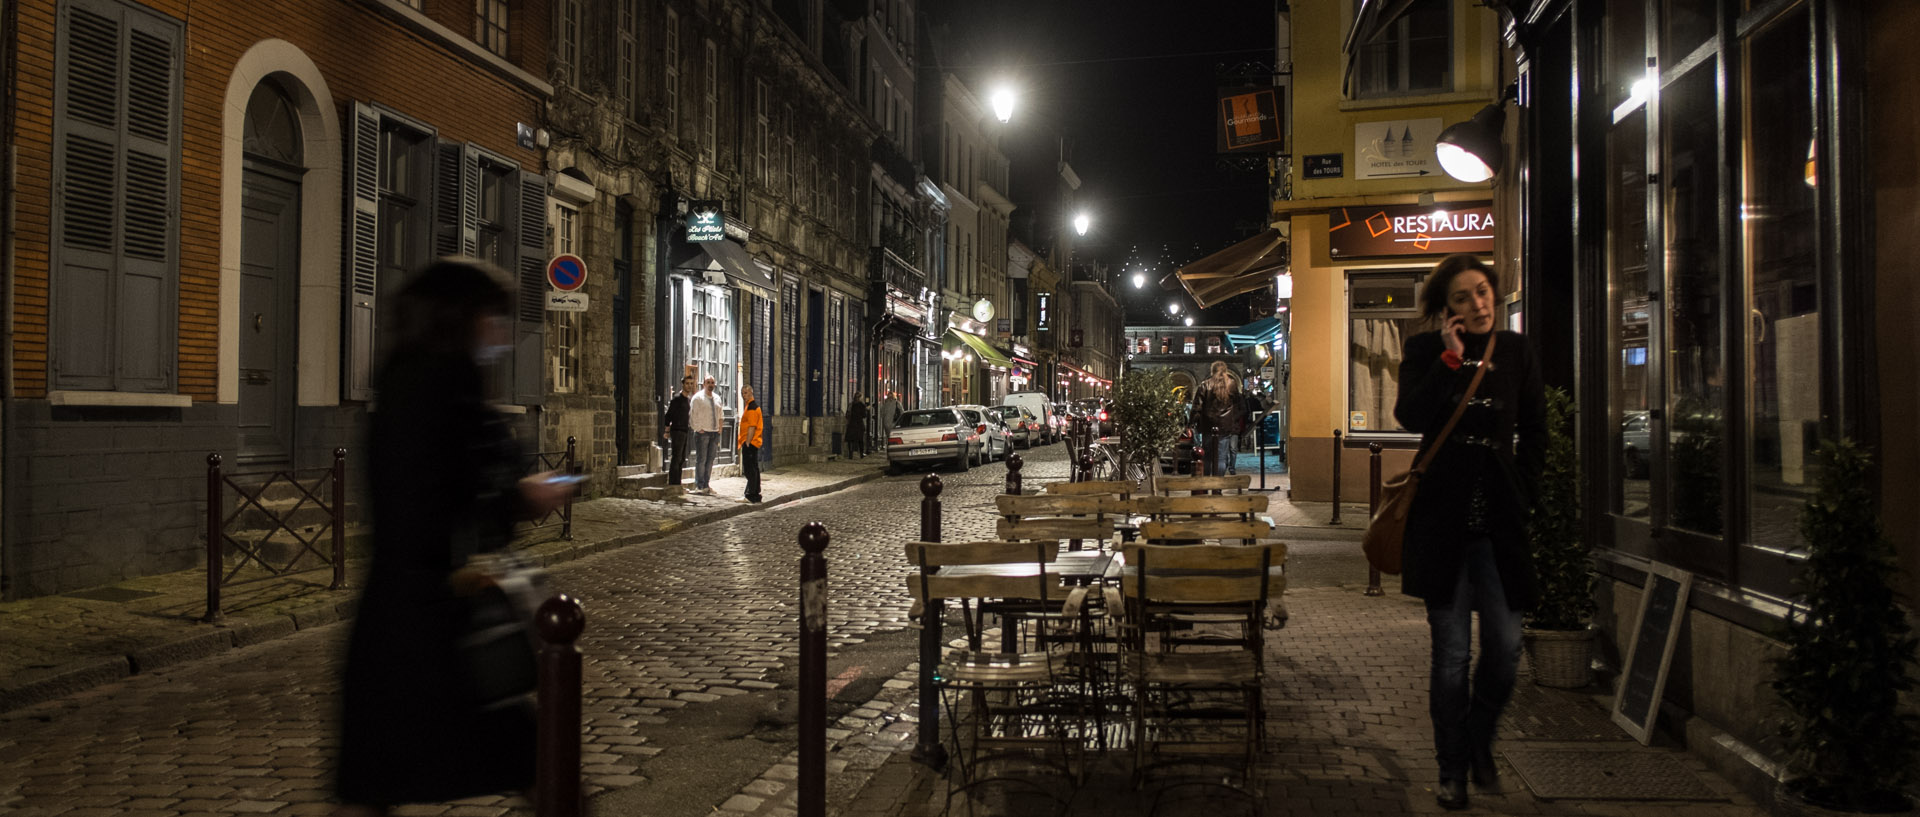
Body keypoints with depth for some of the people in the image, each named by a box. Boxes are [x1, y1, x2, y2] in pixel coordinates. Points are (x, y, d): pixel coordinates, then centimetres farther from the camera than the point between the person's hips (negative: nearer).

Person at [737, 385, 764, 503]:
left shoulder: (752, 407, -15)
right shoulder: (752, 405, 19)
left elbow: (752, 427, -21)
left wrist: (747, 443, -21)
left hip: (750, 443, -11)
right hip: (753, 443, 11)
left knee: (750, 469, -10)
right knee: (754, 468, 14)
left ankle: (751, 495, -10)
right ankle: (755, 493, 20)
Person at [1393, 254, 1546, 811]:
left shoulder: (1516, 352, 8)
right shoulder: (1425, 350, 2)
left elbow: (1535, 434, 13)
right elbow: (1410, 416, -15)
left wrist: (1521, 490, 4)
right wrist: (1451, 357, -15)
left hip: (1499, 517, 2)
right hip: (1442, 515, -2)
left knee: (1505, 648, 0)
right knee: (1451, 653, 1)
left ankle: (1479, 743, 27)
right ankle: (1452, 770, 15)